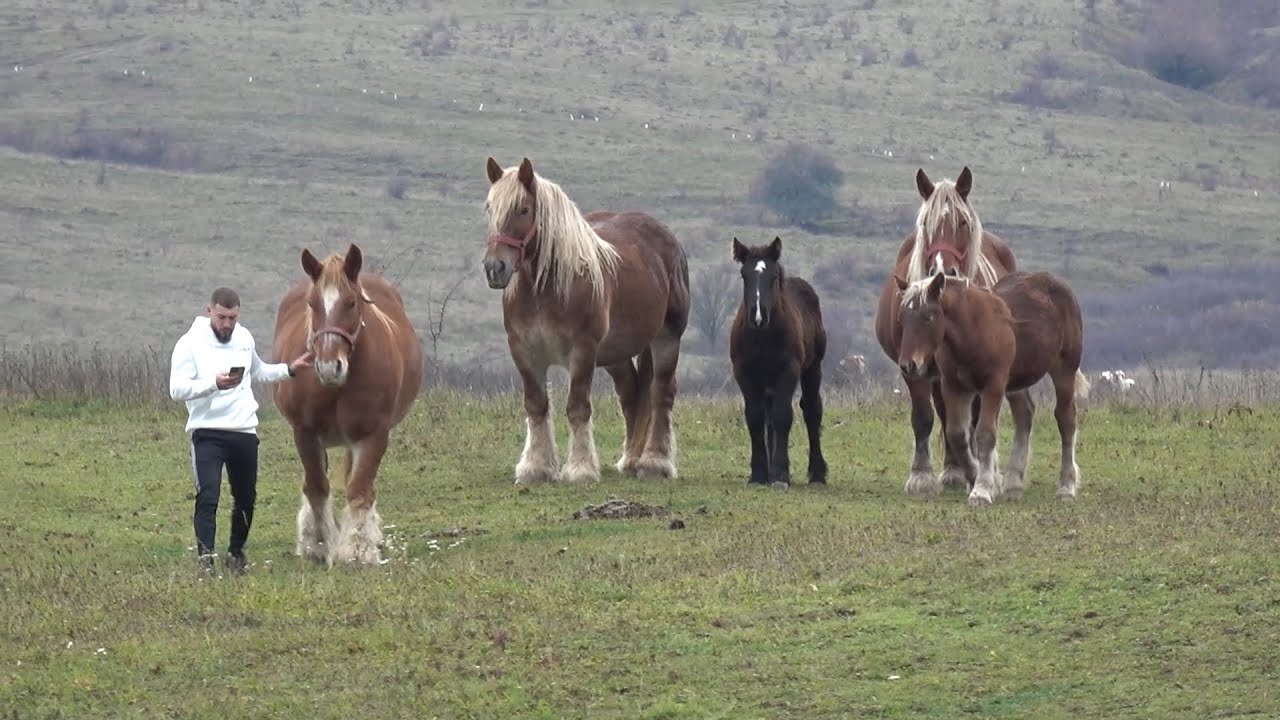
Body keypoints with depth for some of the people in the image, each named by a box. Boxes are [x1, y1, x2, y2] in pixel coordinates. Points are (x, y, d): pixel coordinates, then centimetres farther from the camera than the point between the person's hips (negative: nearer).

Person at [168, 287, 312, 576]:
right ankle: (205, 558, -19)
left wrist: (289, 369, 20)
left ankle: (236, 553, 32)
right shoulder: (190, 343, -10)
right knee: (208, 495, -17)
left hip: (245, 432, 6)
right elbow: (177, 389, -18)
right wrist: (214, 384, -31)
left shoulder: (244, 338, 9)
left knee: (246, 498, 14)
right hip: (208, 433, -6)